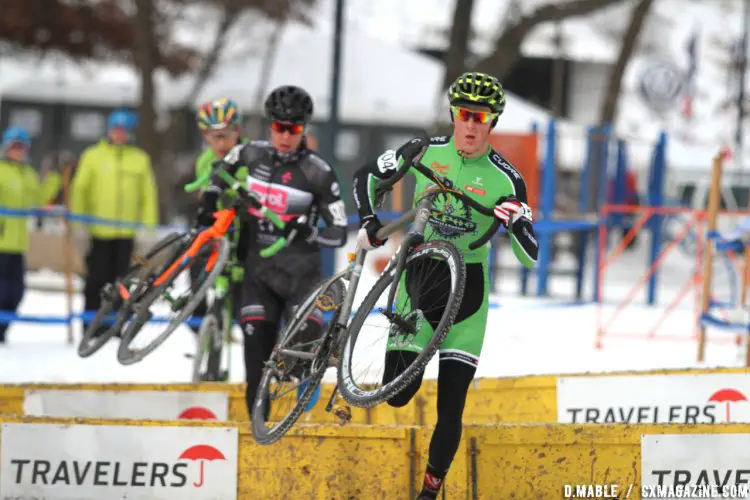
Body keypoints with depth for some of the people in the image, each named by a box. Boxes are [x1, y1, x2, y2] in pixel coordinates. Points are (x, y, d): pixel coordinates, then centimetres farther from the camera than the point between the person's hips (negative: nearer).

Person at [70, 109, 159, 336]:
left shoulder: (140, 159, 9)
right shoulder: (93, 156, 4)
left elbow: (148, 194, 10)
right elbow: (80, 190, 3)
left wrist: (148, 226, 3)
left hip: (126, 232, 2)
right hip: (98, 231, -2)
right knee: (97, 280, -2)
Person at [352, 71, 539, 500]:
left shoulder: (505, 179, -10)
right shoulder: (426, 151, -6)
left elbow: (530, 256, -10)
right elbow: (366, 176, 9)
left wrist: (517, 222, -29)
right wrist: (369, 222, -7)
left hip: (467, 287, -1)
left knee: (450, 410, -5)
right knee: (397, 395, -4)